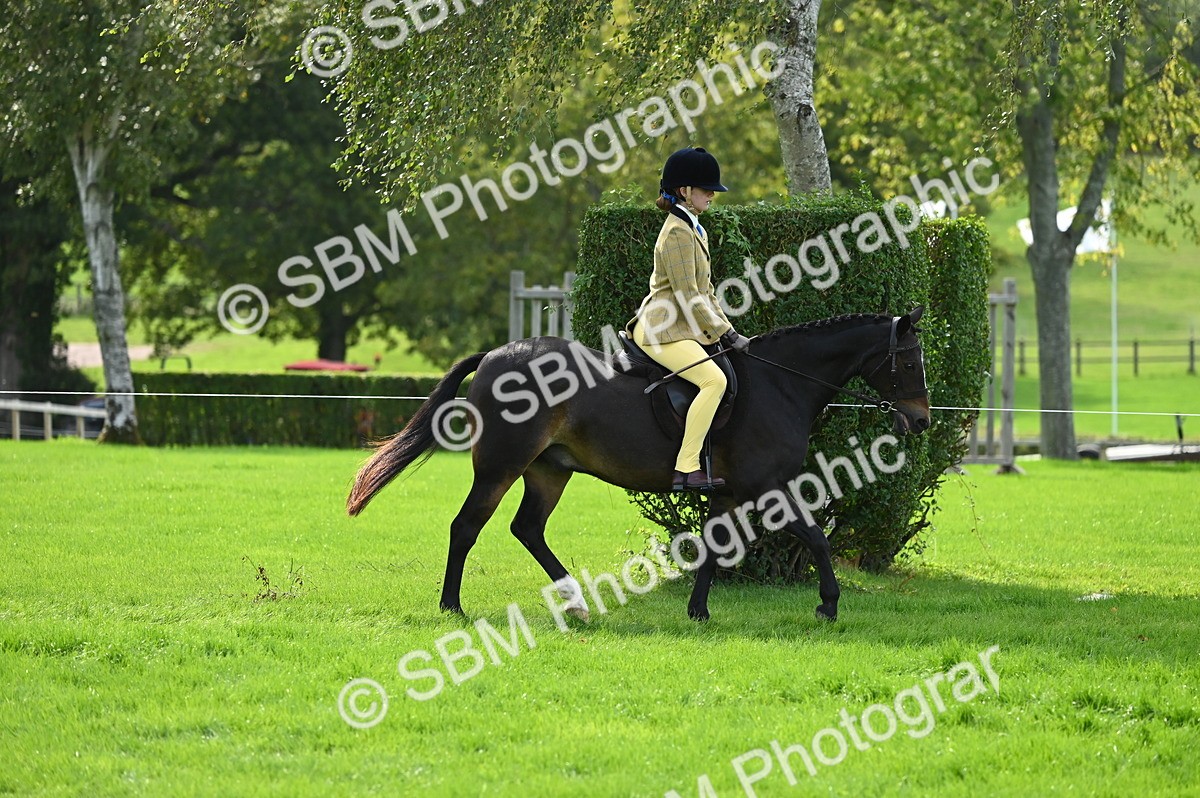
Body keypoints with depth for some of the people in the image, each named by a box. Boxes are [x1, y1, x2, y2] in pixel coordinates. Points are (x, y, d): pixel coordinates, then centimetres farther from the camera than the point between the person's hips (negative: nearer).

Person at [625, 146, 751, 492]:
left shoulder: (695, 230, 19)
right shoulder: (677, 233, -14)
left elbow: (705, 290, 23)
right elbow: (688, 297, -19)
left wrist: (726, 330, 14)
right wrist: (725, 333, -14)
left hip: (682, 329, 11)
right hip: (663, 331, -11)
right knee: (714, 379, -27)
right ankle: (686, 469, -29)